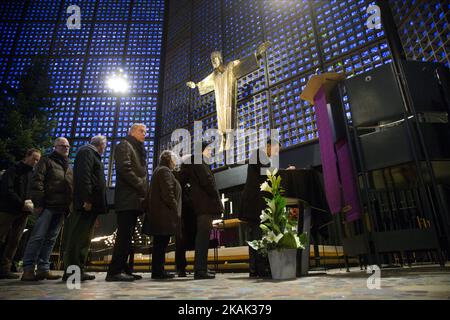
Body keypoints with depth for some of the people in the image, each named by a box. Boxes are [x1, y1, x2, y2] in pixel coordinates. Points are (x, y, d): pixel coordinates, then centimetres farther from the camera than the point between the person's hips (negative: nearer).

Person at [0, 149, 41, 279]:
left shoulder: (33, 174, 16)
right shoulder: (13, 170, 0)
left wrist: (31, 203, -4)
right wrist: (22, 203, -15)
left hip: (23, 212, 5)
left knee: (14, 241, 3)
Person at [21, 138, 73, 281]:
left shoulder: (69, 167, 24)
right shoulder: (46, 161, 4)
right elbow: (36, 182, -7)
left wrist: (69, 207, 11)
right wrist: (38, 203, -15)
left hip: (61, 209, 6)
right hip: (48, 206, -6)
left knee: (51, 239, 6)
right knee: (38, 236, -6)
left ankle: (43, 269, 10)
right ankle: (28, 269, 0)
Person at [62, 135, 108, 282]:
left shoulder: (92, 154, 27)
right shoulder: (86, 152, -2)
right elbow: (83, 176, -16)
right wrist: (87, 199, -23)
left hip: (91, 204, 10)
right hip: (87, 204, -10)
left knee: (84, 238, 8)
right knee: (78, 237, -9)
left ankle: (79, 270, 12)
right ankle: (71, 271, -6)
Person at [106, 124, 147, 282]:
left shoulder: (138, 150, 28)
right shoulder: (124, 145, 2)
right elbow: (124, 168, -14)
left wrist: (144, 191, 8)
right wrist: (141, 187, -13)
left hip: (135, 199, 9)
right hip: (128, 199, -9)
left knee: (127, 235, 7)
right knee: (124, 235, -11)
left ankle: (123, 269, 11)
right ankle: (115, 270, -8)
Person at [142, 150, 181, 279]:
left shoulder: (159, 171, 23)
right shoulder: (165, 171, -8)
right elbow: (168, 194, -18)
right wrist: (176, 210, -12)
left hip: (157, 214, 10)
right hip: (164, 214, -10)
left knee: (159, 243, 10)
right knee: (161, 243, -8)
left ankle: (157, 271, 15)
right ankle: (158, 271, -4)